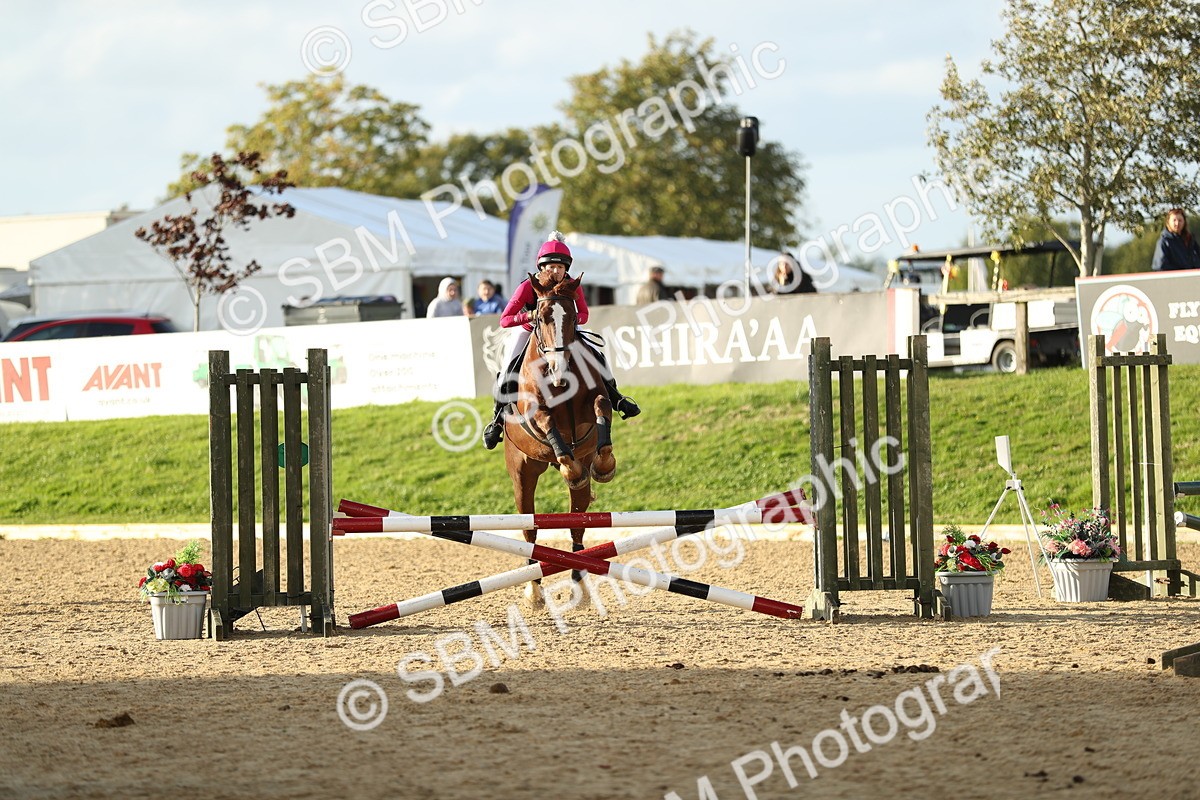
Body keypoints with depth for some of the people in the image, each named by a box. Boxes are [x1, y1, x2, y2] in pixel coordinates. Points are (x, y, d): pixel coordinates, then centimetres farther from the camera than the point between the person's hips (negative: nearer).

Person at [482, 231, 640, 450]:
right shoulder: (528, 287, -29)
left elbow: (584, 314, -5)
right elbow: (504, 320, -27)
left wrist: (574, 318, -29)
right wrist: (528, 316, -44)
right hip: (531, 333, -3)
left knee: (597, 357, -10)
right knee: (509, 373, -22)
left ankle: (615, 399, 11)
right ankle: (497, 422, -6)